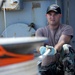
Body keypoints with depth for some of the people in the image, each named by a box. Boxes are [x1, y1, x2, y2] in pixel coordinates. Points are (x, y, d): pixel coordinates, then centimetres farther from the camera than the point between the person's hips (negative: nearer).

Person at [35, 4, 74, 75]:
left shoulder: (67, 28, 2)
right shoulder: (40, 31, 10)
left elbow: (62, 41, -19)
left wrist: (55, 49, -43)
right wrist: (41, 49, -37)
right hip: (46, 67, 2)